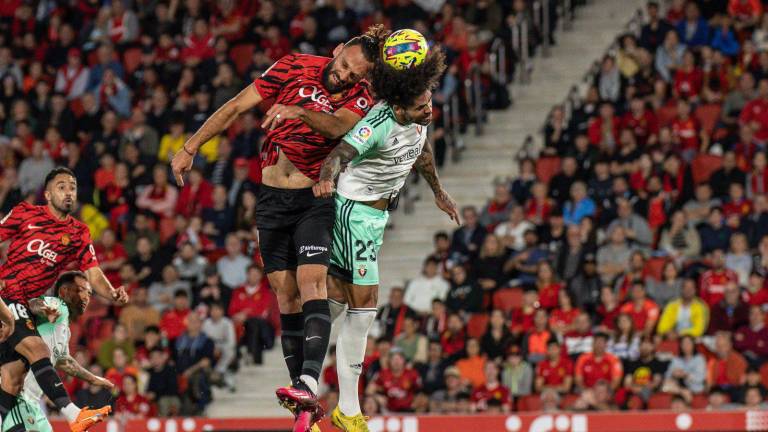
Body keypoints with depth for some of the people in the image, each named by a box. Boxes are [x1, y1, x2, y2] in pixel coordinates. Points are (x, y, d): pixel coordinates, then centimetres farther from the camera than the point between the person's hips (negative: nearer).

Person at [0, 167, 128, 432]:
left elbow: (93, 274, 5)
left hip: (22, 305, 7)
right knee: (37, 348, -23)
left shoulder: (78, 233, 12)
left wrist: (112, 295, -16)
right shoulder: (25, 213, -1)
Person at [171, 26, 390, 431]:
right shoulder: (295, 67, 0)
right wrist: (190, 148, -1)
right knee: (286, 297, 1)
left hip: (314, 199, -2)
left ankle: (309, 385, -35)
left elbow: (339, 127, -25)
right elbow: (236, 107, 2)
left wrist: (299, 112, -42)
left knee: (311, 285, -21)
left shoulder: (359, 97, -3)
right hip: (271, 197, 2)